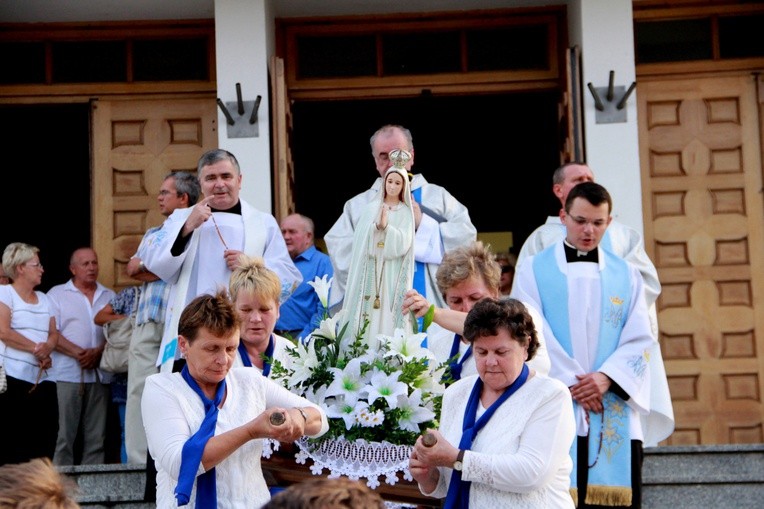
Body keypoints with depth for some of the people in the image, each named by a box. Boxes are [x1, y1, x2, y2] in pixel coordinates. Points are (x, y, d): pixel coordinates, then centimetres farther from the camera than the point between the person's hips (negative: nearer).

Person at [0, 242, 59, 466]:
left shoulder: (43, 299, 21)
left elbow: (54, 334, 15)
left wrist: (47, 348, -7)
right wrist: (36, 349, -10)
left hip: (44, 378, 7)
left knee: (45, 437, 0)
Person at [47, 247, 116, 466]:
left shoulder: (110, 297, 18)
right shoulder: (57, 294, 9)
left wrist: (97, 352, -9)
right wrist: (78, 353, -12)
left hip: (100, 373, 3)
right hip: (67, 374, -3)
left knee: (97, 437, 0)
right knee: (64, 434, -6)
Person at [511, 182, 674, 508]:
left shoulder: (627, 275, 12)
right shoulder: (533, 271, 6)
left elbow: (640, 338, 3)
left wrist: (606, 378, -13)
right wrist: (571, 382, -13)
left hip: (614, 414, 2)